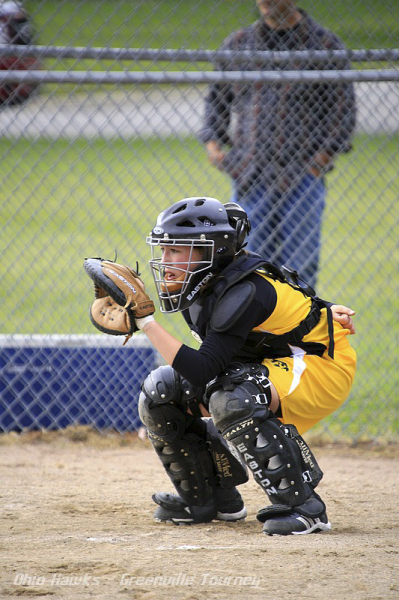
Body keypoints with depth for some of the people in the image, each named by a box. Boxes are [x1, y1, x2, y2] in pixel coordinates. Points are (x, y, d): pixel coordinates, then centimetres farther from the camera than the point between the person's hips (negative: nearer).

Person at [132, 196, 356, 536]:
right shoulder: (197, 289, -3)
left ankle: (303, 505, -28)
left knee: (230, 399, -37)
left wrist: (145, 321, -39)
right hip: (269, 364, 9)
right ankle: (208, 499, 14)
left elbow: (201, 372, -36)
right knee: (160, 390, -1)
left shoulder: (245, 294, -29)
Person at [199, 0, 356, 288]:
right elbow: (217, 99, 22)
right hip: (250, 177, 3)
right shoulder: (238, 43, 12)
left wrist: (324, 156, -11)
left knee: (298, 269, -4)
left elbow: (344, 112, 0)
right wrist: (212, 142, 7)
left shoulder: (325, 45, 1)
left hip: (302, 177, -3)